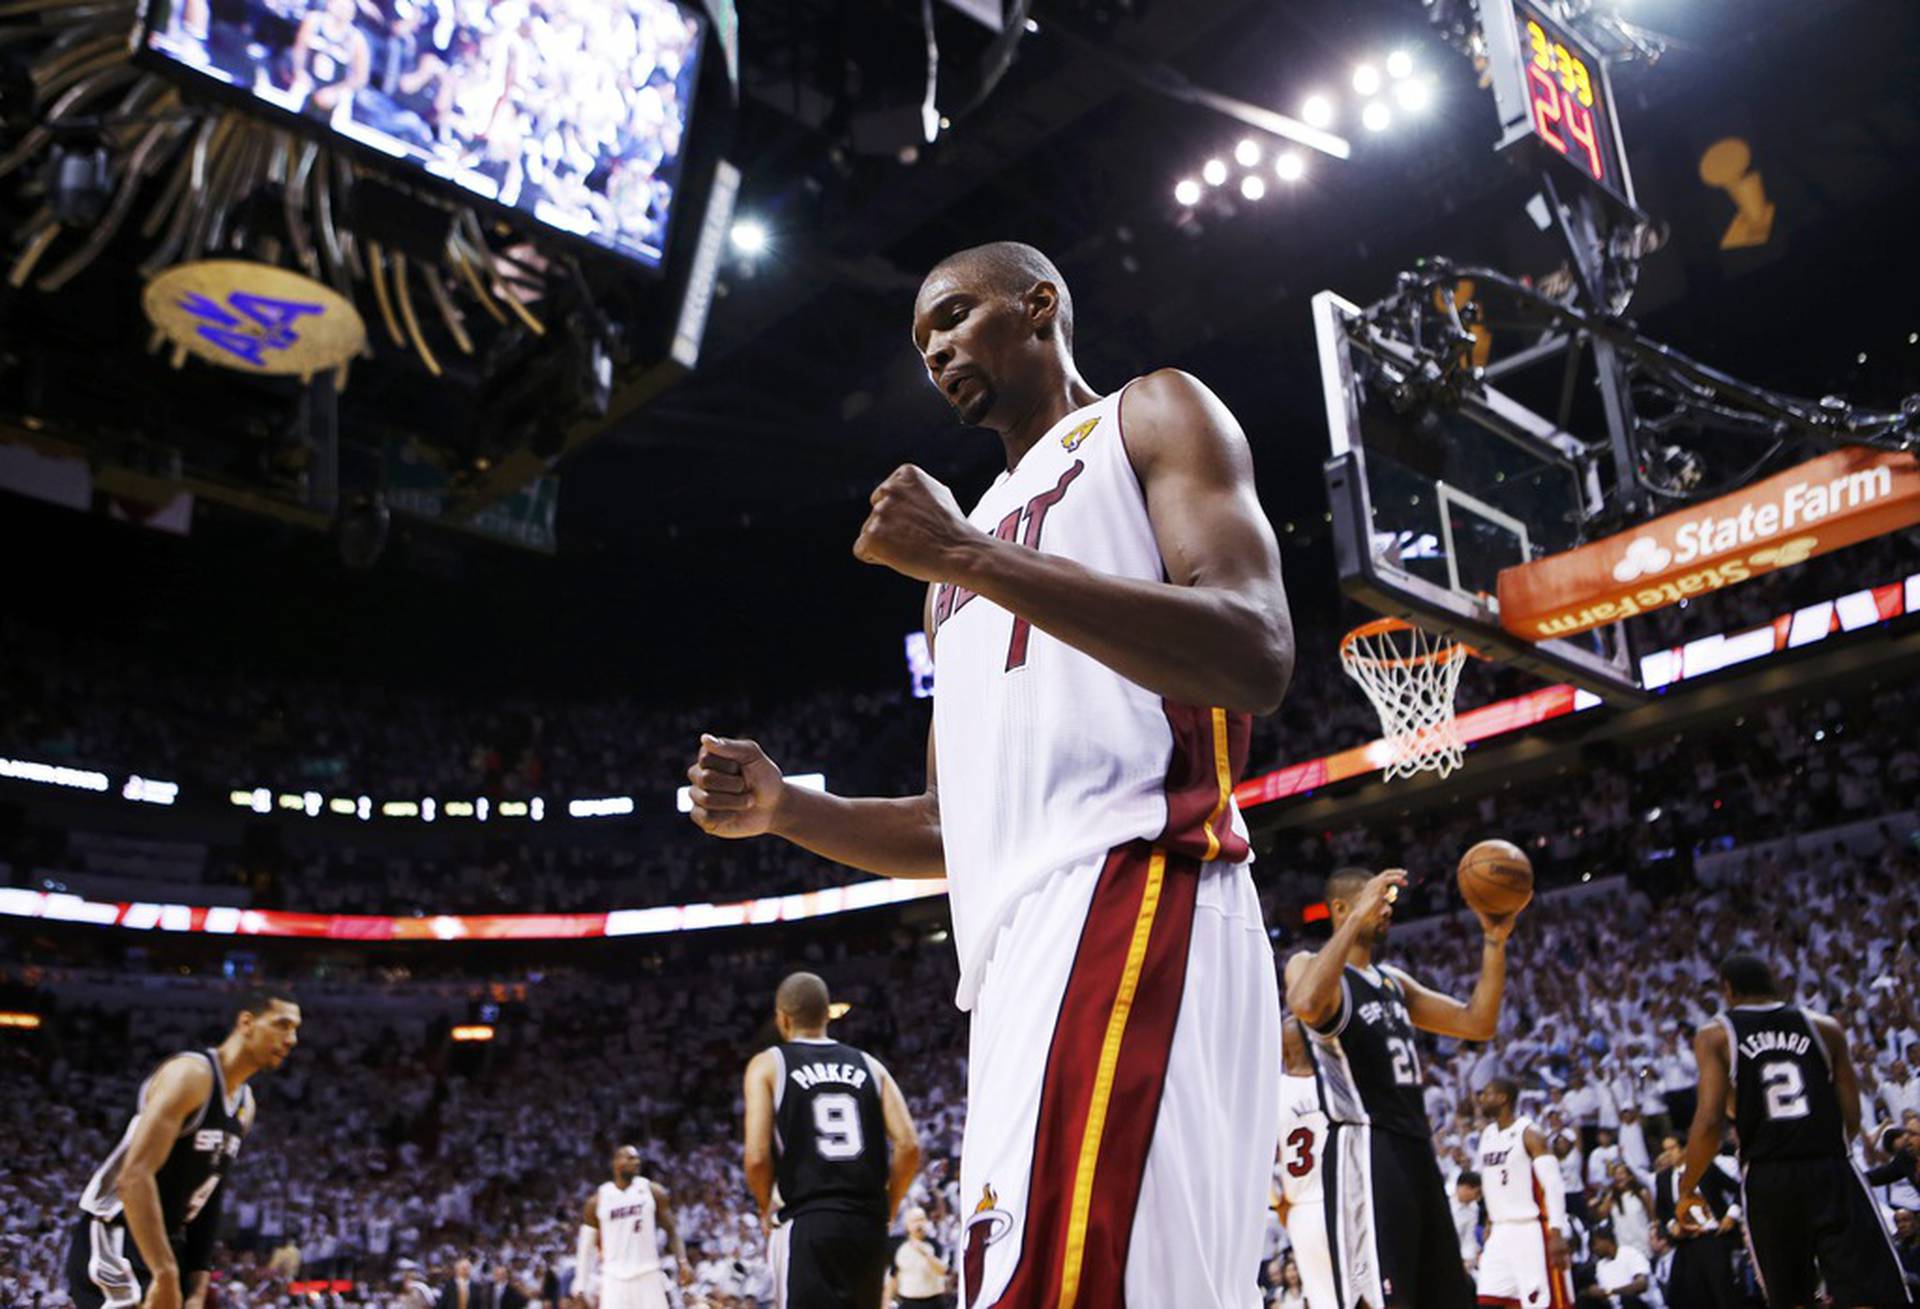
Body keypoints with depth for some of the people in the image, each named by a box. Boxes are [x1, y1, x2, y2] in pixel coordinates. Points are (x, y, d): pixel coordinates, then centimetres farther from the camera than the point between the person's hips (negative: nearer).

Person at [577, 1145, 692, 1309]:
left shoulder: (653, 1192, 1)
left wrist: (683, 1262, -10)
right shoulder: (598, 1200, 1)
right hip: (615, 1279, 0)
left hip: (648, 1276, 1)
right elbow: (587, 1244, 8)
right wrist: (581, 1287, 4)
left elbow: (671, 1230, 5)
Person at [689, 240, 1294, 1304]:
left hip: (1130, 900, -8)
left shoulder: (1153, 417, 10)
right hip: (1010, 956, 9)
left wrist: (974, 558, -12)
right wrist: (783, 810, 11)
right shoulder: (963, 557, 31)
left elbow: (1255, 659, -10)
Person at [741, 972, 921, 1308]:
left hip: (806, 1226, -4)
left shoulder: (767, 1065, 3)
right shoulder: (869, 1065, 13)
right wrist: (885, 1209, 14)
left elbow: (757, 1157, -8)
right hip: (868, 1225, 5)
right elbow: (909, 1147, 1)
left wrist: (767, 1208, 10)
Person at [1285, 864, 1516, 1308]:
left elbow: (1477, 1024, 18)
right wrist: (1358, 918, -28)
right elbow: (1305, 1004, -31)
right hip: (1365, 1150, -9)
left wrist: (1494, 941, 8)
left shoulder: (1394, 981, 21)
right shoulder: (1309, 965, -5)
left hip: (1416, 1147, 9)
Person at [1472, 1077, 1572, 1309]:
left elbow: (1553, 1186, -17)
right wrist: (1490, 1225, 20)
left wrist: (1557, 1235, -24)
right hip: (1500, 1232, 8)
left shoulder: (1529, 1134, -11)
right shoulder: (1486, 1135, 13)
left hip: (1531, 1231, -8)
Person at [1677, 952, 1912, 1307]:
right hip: (1831, 1171, 0)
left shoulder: (1715, 1035, 3)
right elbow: (1852, 1120, 8)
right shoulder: (1824, 1027, 10)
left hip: (1766, 1180, 0)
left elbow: (1710, 1121, -8)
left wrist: (1687, 1190, 4)